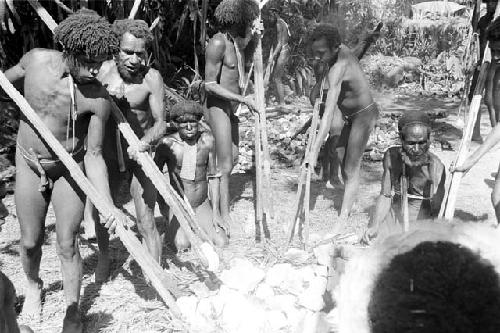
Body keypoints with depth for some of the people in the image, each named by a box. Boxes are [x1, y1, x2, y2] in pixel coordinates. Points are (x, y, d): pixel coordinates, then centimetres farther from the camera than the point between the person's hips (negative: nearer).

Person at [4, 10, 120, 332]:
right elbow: (8, 77, 7)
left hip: (70, 169, -2)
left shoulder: (98, 97, -24)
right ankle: (33, 285, 45)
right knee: (31, 241, 12)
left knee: (67, 245, 2)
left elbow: (94, 155, -20)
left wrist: (109, 205, -27)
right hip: (29, 165, 2)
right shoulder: (36, 60, -17)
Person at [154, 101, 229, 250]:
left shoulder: (207, 139, -6)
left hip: (202, 205, 3)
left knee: (221, 243, -14)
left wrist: (215, 211, -1)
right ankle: (173, 228, 10)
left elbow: (213, 176, 2)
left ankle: (200, 227, 16)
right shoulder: (167, 144, -15)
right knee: (182, 245, -24)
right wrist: (163, 204, 0)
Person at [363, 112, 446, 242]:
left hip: (421, 219, -2)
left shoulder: (436, 167, -14)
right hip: (394, 214, 2)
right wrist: (375, 225, -15)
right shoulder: (391, 156, -6)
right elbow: (385, 196, -3)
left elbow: (437, 211, -10)